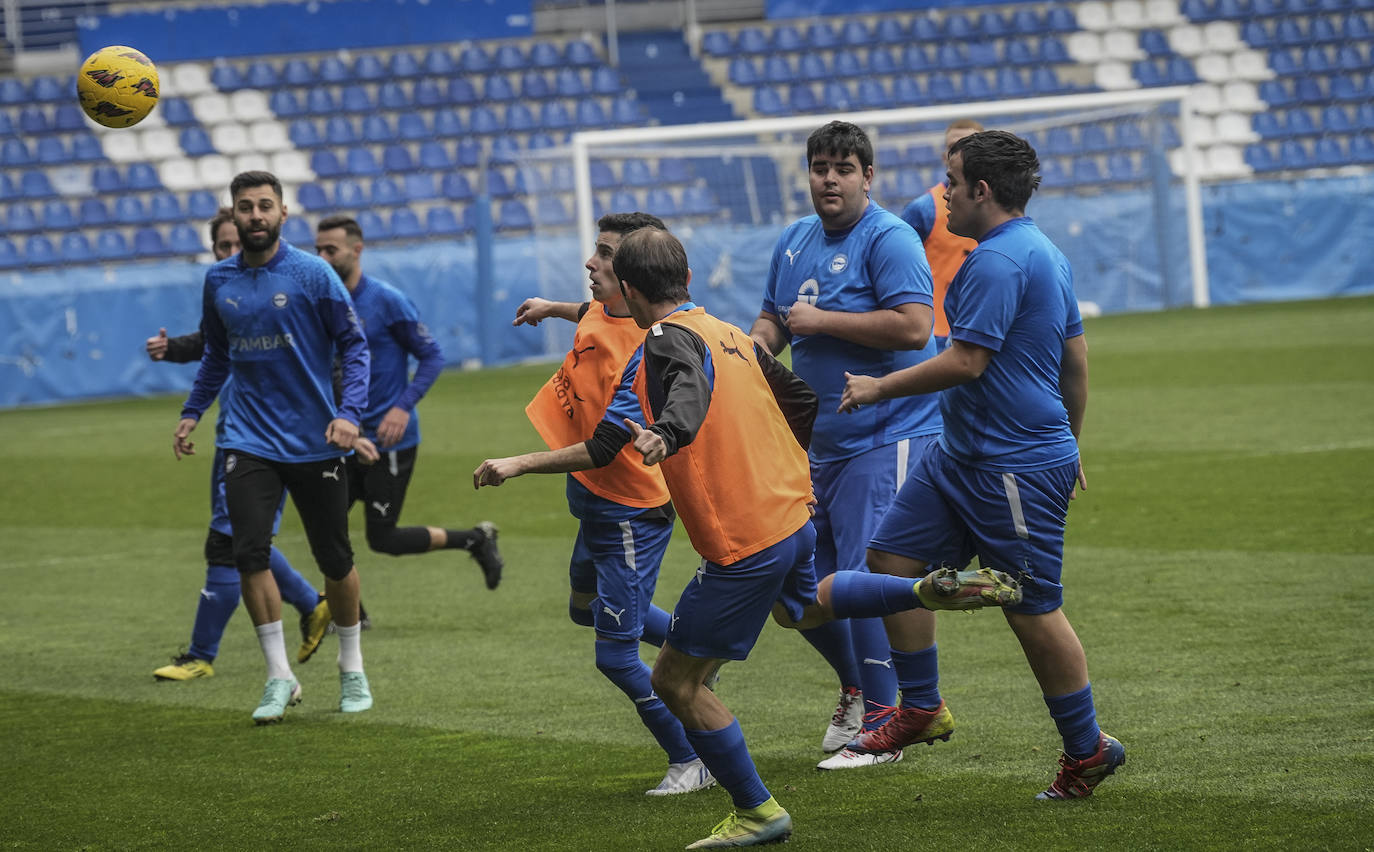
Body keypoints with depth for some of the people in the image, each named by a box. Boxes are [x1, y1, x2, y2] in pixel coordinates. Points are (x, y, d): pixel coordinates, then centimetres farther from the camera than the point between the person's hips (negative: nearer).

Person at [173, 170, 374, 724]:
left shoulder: (312, 274, -6)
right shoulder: (219, 281, 5)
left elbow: (354, 345, -3)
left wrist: (349, 413, -15)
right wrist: (192, 412, 15)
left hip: (315, 443, -2)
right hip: (249, 443, 2)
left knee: (334, 559, 6)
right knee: (250, 553, -13)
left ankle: (352, 671, 26)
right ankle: (279, 677, -3)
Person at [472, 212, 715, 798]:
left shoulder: (646, 351, -29)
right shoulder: (603, 313, -3)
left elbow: (602, 449, -31)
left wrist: (521, 464, -35)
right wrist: (554, 309, 37)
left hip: (630, 513, -10)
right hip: (599, 504, 10)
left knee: (616, 655, -6)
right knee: (586, 606, 30)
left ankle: (692, 763, 9)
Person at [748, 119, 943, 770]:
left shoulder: (888, 239, -11)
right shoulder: (794, 241, 14)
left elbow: (914, 325, -23)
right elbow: (771, 320, 26)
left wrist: (821, 321, -18)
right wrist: (759, 343, 1)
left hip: (887, 436, -8)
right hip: (820, 442, 8)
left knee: (867, 578, -13)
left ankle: (880, 726, -5)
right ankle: (856, 686, 33)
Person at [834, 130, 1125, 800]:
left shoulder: (997, 261, -19)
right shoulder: (1045, 254, 14)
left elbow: (965, 362, -23)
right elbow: (1075, 361, 21)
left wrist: (880, 387, -12)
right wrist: (1069, 447, 29)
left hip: (1016, 468, -11)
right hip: (962, 455, 11)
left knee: (1033, 611, -2)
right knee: (893, 557, 7)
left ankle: (1087, 749, 10)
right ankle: (919, 707, 17)